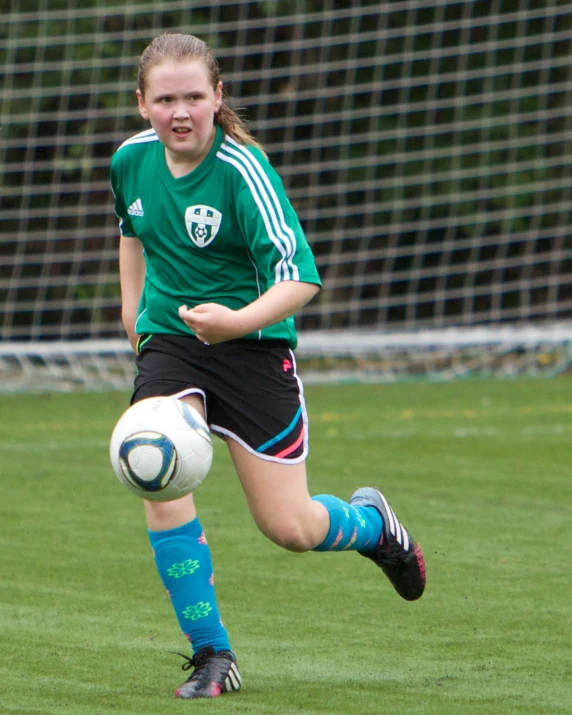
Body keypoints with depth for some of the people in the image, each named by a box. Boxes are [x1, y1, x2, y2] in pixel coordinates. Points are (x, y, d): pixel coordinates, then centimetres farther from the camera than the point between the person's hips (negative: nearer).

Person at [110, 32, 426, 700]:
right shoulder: (132, 159, -1)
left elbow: (299, 277, -27)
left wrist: (240, 319, -43)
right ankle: (211, 653, -13)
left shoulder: (243, 171, -19)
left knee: (289, 529, -2)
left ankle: (370, 521, 36)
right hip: (168, 342, 4)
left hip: (252, 346, -4)